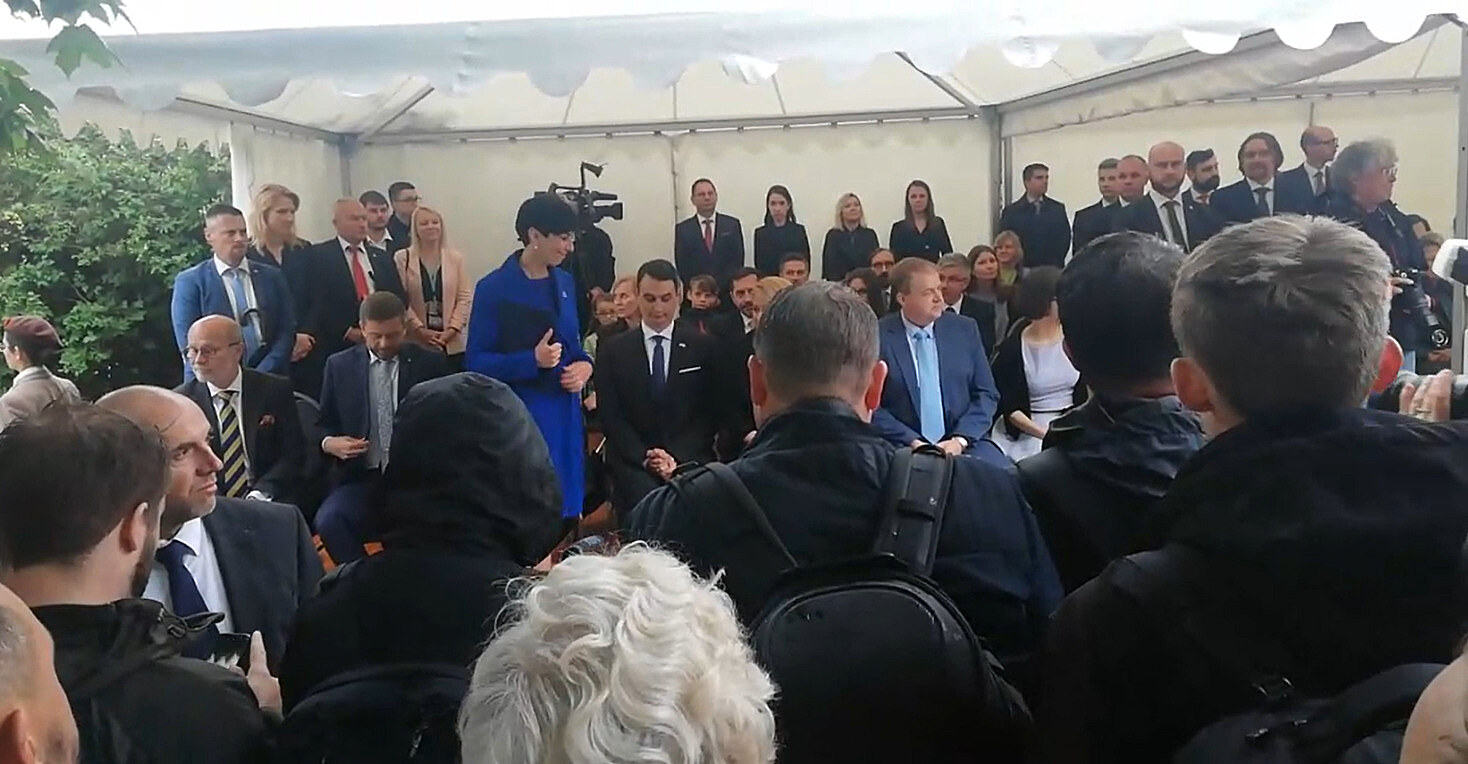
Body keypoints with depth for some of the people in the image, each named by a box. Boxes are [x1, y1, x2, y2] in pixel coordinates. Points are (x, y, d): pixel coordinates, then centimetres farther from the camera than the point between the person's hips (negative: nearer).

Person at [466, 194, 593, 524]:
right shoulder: (494, 288, -11)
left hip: (564, 413, 6)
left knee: (565, 504, 11)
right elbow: (476, 362, -11)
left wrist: (584, 365, -5)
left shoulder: (565, 282, 7)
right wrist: (532, 360, -25)